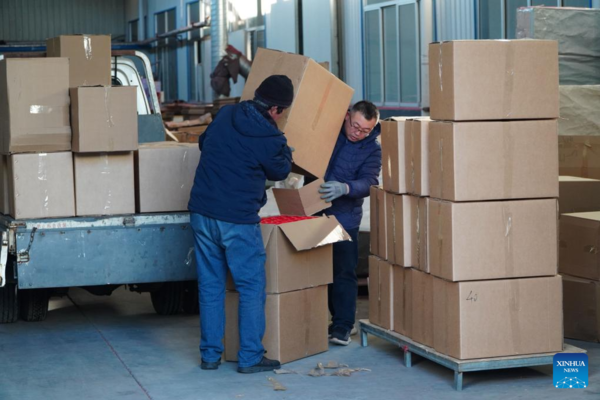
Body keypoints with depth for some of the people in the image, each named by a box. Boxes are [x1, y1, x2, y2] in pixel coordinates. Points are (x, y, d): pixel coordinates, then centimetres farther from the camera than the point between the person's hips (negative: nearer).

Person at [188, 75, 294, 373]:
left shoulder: (226, 114, 5)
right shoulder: (269, 138, -12)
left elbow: (203, 142, 23)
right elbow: (279, 172, 7)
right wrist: (287, 151, 27)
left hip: (202, 213, 6)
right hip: (238, 221, -6)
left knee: (210, 286, 13)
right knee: (252, 287, 6)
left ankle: (210, 354, 18)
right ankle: (250, 357, 8)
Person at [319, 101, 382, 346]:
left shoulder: (372, 149, -5)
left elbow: (368, 183, -17)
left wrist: (344, 188, -36)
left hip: (344, 218, -2)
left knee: (343, 272, -2)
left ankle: (342, 326, 5)